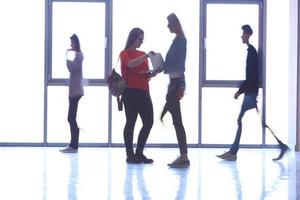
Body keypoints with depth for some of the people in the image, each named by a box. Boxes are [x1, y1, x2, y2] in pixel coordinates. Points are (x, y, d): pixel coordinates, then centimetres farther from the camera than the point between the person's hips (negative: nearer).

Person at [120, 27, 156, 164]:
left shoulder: (142, 55, 20)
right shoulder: (125, 53, 1)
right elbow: (130, 64, -21)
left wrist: (151, 73, 5)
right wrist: (146, 56, -28)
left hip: (144, 92, 7)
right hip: (131, 92, -7)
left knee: (149, 122, 2)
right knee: (131, 122, -5)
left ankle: (139, 153, 13)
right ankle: (130, 155, 0)